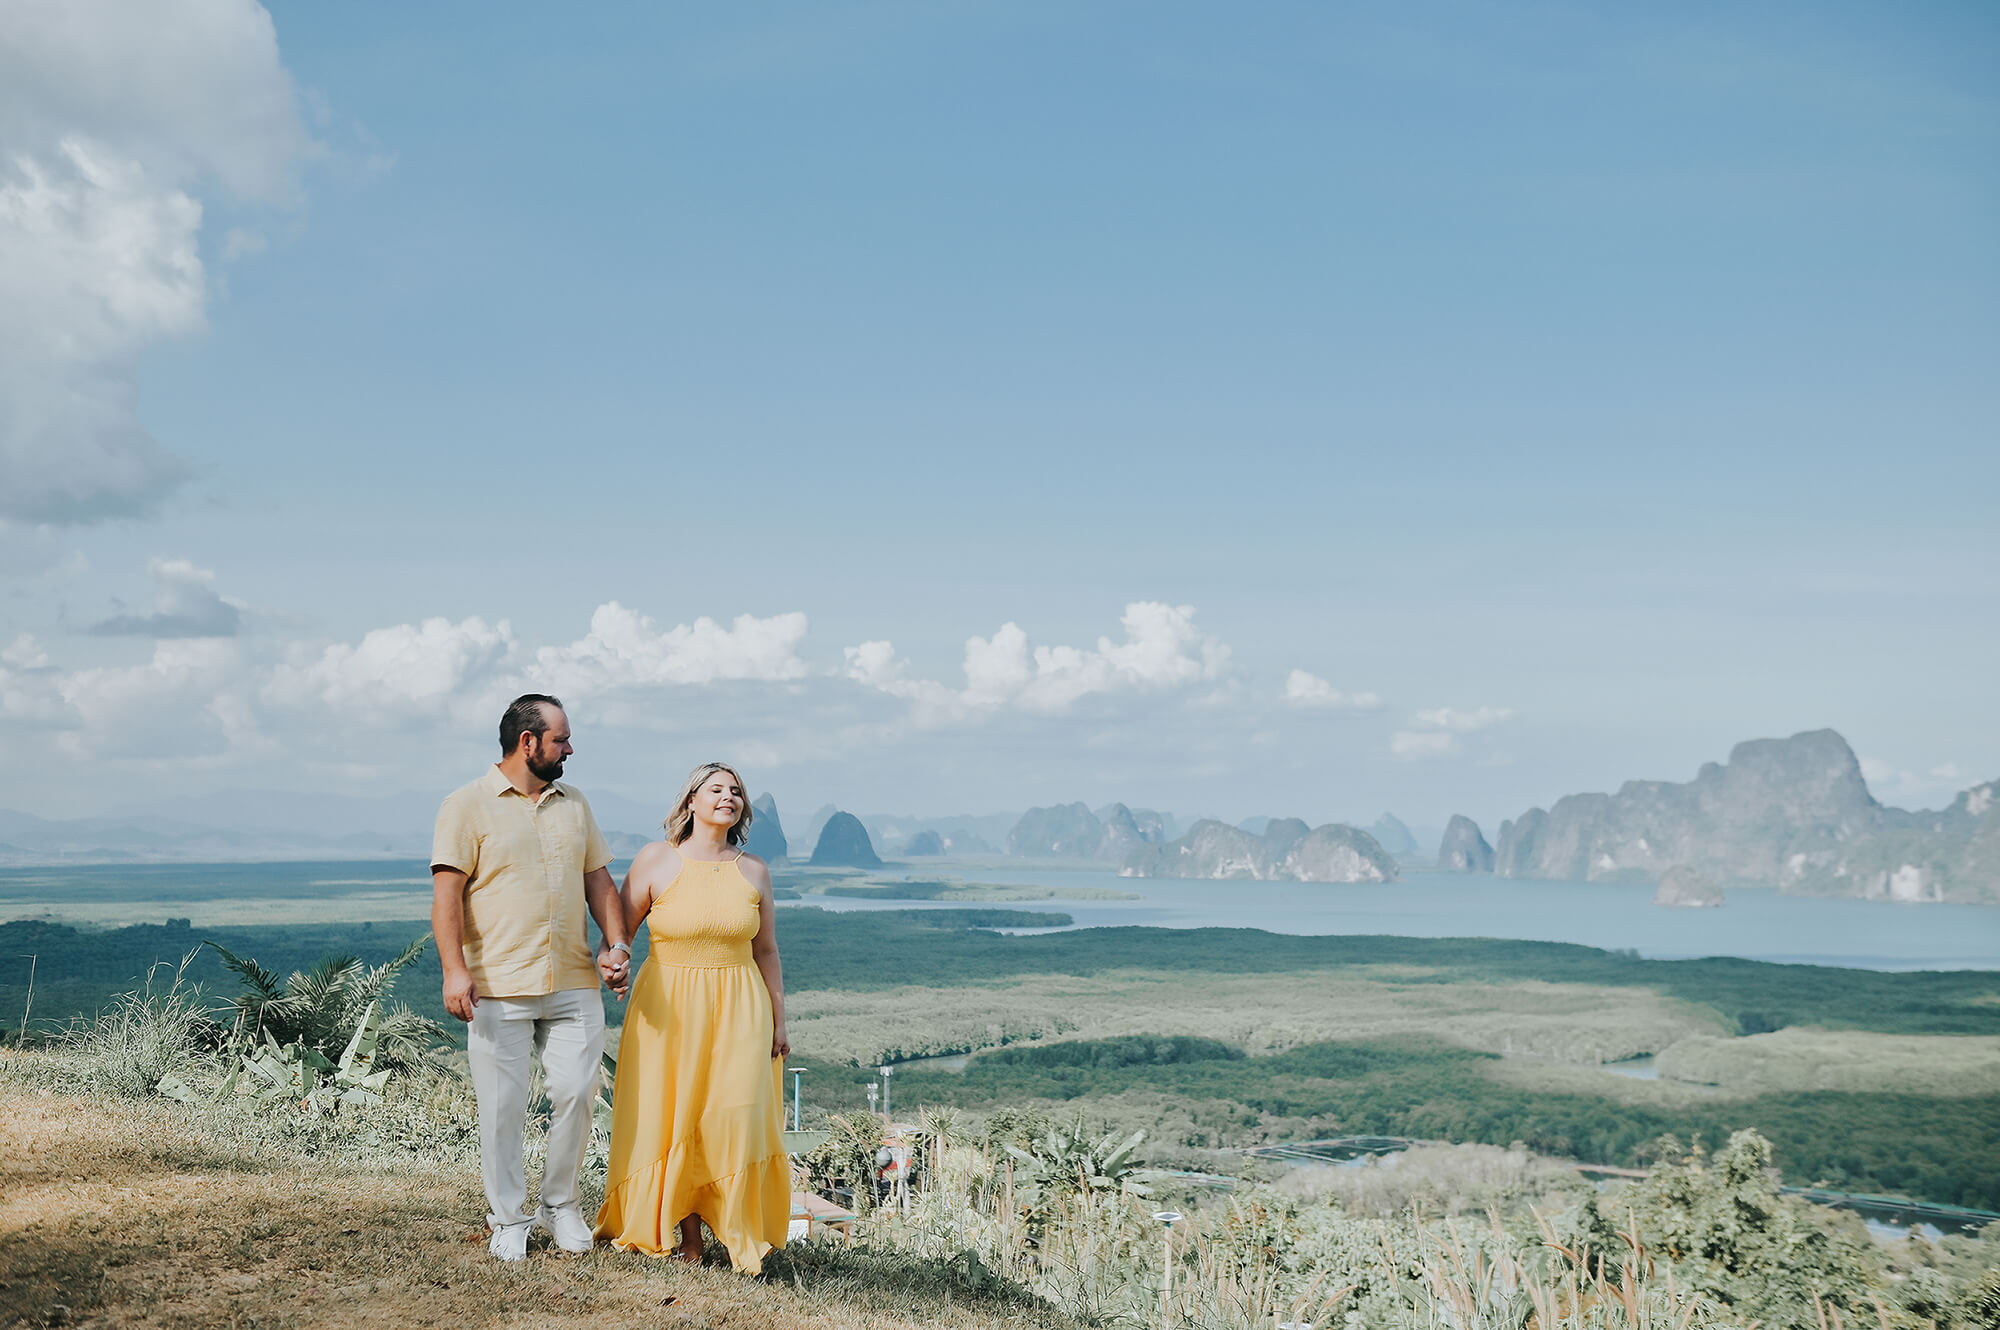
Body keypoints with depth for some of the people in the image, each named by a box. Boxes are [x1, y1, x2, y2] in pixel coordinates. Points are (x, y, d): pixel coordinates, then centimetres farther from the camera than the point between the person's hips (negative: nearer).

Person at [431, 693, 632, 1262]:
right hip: (498, 988, -4)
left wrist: (617, 943, 4)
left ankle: (559, 1205, 20)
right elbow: (447, 892, -7)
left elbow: (599, 880, 19)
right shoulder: (468, 805, -1)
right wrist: (455, 969, -17)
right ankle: (509, 1219, 14)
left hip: (575, 985, 4)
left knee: (576, 1094, 1)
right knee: (503, 1107, 1)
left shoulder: (574, 805, 16)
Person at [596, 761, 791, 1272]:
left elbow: (766, 951, 12)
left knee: (735, 1121, -3)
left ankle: (739, 1235, 8)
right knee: (671, 1119, 1)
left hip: (737, 1009, 2)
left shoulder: (753, 871, 6)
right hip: (668, 1007, -1)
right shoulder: (656, 860, -2)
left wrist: (779, 1020, 11)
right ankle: (686, 1233, 13)